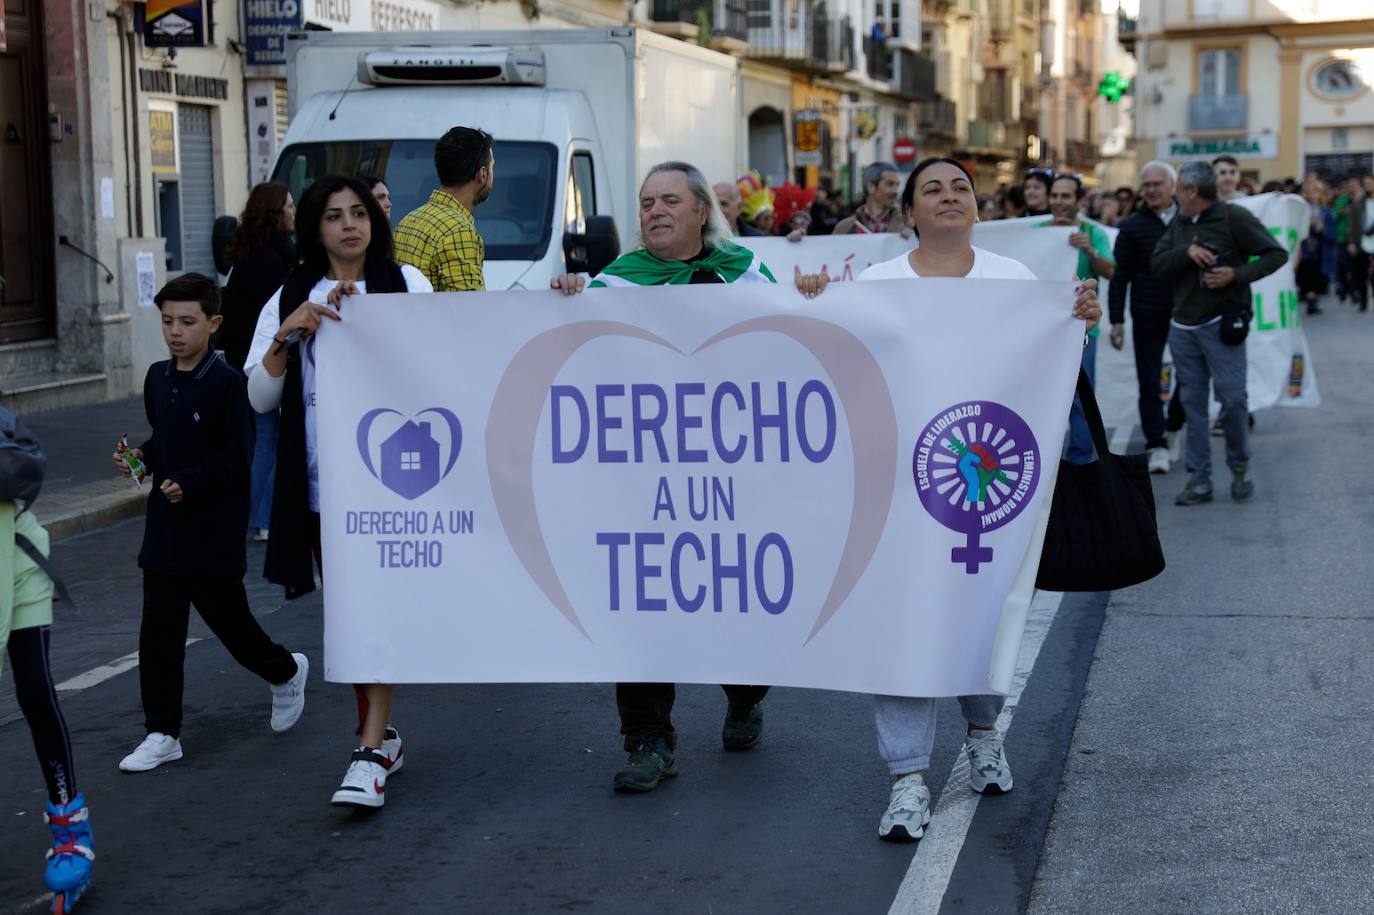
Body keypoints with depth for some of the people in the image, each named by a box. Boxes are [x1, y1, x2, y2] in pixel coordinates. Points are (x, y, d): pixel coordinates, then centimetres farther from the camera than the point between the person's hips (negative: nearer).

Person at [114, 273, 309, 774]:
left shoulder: (227, 382, -14)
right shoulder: (157, 377, 7)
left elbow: (237, 459, -15)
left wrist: (189, 483, -23)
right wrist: (141, 457, 1)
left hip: (215, 527, -6)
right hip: (166, 525, 6)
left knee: (229, 620, 7)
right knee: (158, 632, 4)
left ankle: (286, 672, 37)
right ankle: (162, 734, 11)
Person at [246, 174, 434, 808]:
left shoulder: (406, 284, 6)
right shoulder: (289, 299, 12)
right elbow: (259, 398, 5)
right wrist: (289, 334, -10)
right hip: (319, 478, 3)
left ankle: (371, 752, -15)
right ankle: (379, 733, 24)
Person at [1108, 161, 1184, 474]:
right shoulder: (1133, 225, 1)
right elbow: (1119, 275, 0)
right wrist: (1116, 320, -4)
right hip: (1148, 318, -2)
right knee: (1149, 383, -1)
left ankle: (1171, 428, 30)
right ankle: (1156, 444, 5)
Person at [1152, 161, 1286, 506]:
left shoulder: (1234, 218, -6)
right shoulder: (1178, 224, 11)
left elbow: (1276, 254, -6)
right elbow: (1157, 263, 2)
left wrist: (1237, 274, -17)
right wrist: (1187, 251, -15)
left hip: (1221, 325, -5)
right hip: (1182, 328, 5)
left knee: (1232, 398, -8)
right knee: (1193, 403, 6)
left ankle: (1240, 466, 15)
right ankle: (1199, 480, 11)